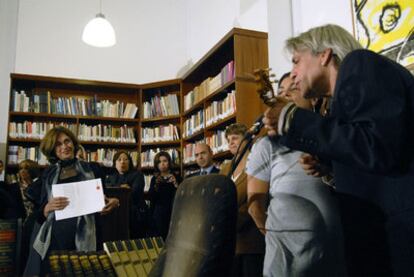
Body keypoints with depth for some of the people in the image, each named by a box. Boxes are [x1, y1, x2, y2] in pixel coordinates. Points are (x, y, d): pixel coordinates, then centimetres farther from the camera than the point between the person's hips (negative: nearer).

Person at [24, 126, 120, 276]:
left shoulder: (91, 169, 7)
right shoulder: (49, 173, 10)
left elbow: (102, 199, 12)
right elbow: (40, 212, 9)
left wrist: (113, 202, -10)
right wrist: (49, 207, -14)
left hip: (83, 237, -1)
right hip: (51, 238, 1)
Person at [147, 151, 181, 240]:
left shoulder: (176, 178, 5)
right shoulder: (155, 179, 9)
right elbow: (150, 198, -1)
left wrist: (176, 184, -15)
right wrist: (156, 184, -13)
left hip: (173, 212, -1)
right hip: (159, 213, 1)